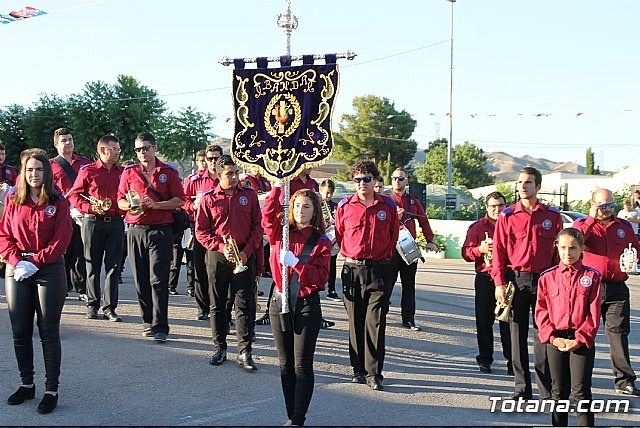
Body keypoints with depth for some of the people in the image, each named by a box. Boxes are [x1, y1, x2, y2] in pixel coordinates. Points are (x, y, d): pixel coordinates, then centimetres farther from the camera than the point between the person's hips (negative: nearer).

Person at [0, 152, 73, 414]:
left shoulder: (58, 202, 0)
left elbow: (61, 240, -8)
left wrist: (35, 262, -15)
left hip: (50, 271, -3)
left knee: (48, 332, 0)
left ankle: (51, 390, 5)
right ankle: (27, 384, 21)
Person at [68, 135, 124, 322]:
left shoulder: (123, 172, 11)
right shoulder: (87, 171, 2)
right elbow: (74, 195, 1)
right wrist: (90, 207, -13)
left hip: (116, 223, 2)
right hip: (92, 222, -2)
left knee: (113, 265, 0)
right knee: (92, 265, 5)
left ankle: (110, 307, 5)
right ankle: (92, 305, 16)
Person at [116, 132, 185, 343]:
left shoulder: (169, 172, 4)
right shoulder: (129, 172, 12)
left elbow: (180, 200, 1)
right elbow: (120, 200, 14)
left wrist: (156, 204, -12)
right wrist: (130, 205, -9)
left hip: (160, 230, -3)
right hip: (136, 229, 3)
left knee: (158, 280, -7)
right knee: (141, 280, 6)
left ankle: (160, 327, -7)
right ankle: (149, 321, 17)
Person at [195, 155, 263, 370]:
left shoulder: (249, 195, 5)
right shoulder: (208, 198, 2)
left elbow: (258, 226, 5)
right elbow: (201, 231, 2)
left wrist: (247, 251, -6)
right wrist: (221, 247, -11)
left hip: (244, 256, 0)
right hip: (216, 256, 0)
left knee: (244, 304, -2)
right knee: (217, 305, 7)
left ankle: (244, 352, 2)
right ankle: (220, 348, 19)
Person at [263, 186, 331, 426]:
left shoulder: (321, 241, -4)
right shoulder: (281, 233, 4)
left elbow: (320, 278, -12)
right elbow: (268, 216, -16)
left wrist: (295, 263, -22)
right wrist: (278, 187, -23)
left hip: (307, 305, -3)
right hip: (280, 301, 3)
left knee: (302, 365, -1)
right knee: (286, 364, 10)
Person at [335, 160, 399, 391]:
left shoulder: (387, 206, 4)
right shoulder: (344, 206, 4)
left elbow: (393, 236, 14)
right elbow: (339, 235, 15)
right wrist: (351, 255, 11)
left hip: (379, 270, -1)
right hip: (352, 270, 1)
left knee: (375, 322, -6)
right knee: (355, 322, 7)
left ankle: (374, 373, -2)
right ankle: (358, 370, 16)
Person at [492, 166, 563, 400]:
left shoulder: (553, 216, 5)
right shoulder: (507, 216, 4)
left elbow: (558, 251, 6)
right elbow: (499, 251, 2)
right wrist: (499, 283, -5)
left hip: (544, 281, 0)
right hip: (515, 280, 1)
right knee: (517, 334, 5)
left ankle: (548, 391, 9)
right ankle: (522, 388, 15)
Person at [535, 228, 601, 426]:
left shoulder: (591, 277, -1)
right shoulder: (547, 277, 4)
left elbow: (594, 314, -4)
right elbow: (541, 311, 3)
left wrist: (580, 339, -12)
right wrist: (552, 337, -8)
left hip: (582, 340, -2)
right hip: (555, 339, 2)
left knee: (581, 390, -5)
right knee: (558, 390, 10)